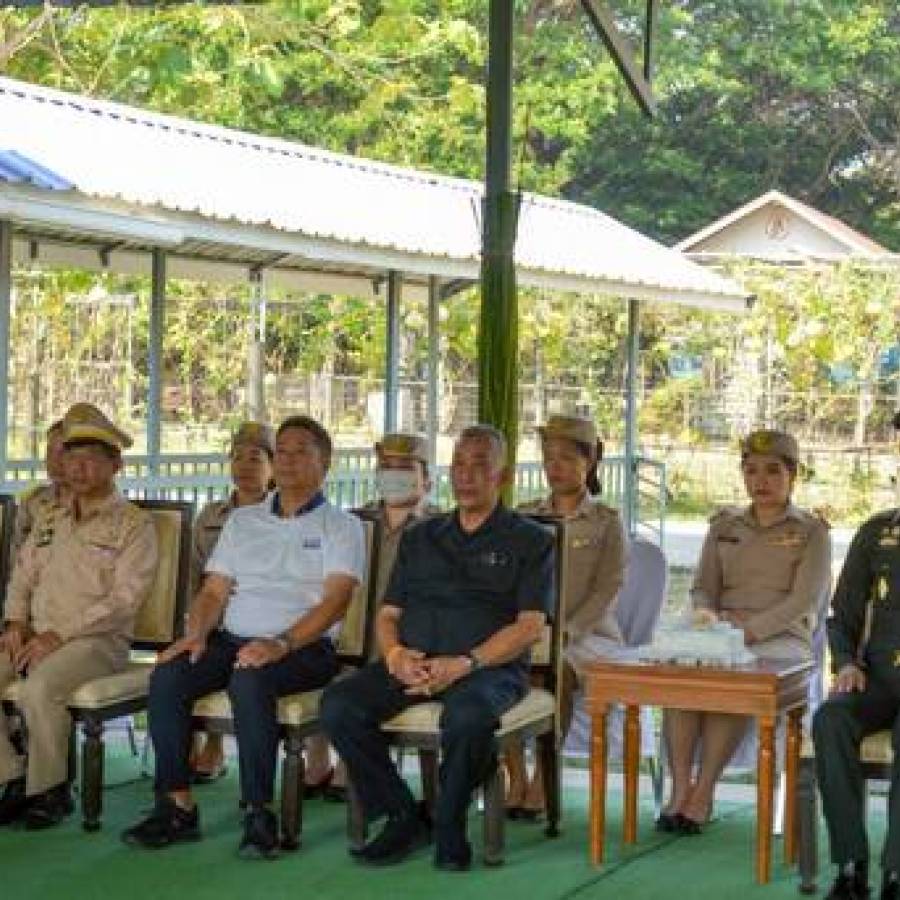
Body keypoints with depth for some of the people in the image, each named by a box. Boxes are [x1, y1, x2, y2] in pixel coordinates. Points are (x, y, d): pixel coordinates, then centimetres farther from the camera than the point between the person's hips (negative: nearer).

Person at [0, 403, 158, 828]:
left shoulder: (133, 524, -1)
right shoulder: (49, 522, 22)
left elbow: (124, 600, -10)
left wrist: (58, 635, -16)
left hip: (97, 639, -6)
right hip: (35, 635, 7)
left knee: (39, 688, -34)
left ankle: (50, 790, -15)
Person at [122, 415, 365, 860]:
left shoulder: (340, 526, 5)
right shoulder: (242, 520, 21)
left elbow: (335, 601, -9)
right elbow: (213, 591, 17)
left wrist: (281, 643, -25)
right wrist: (195, 635, -5)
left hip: (304, 646, -5)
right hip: (233, 639, 5)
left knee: (249, 680, -37)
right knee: (167, 676, -23)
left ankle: (259, 813, -30)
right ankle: (177, 806, -19)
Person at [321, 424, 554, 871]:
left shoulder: (530, 541, 9)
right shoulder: (420, 537, 24)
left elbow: (530, 626, -2)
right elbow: (388, 614, 20)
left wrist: (465, 663, -17)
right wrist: (394, 654, -5)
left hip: (490, 666, -4)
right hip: (412, 664, 4)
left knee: (468, 713, -39)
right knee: (338, 704, -23)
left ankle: (450, 824, -15)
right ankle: (403, 817, -10)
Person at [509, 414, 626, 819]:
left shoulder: (606, 521, 3)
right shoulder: (525, 516, 14)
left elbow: (606, 589, -6)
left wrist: (567, 631, -21)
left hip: (588, 633, -3)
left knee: (557, 672, -37)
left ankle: (543, 782, -26)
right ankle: (516, 779, -23)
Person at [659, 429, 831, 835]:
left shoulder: (811, 531, 7)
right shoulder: (724, 525, 20)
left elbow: (804, 600, -5)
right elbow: (702, 588, 15)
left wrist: (750, 630, -20)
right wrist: (707, 616, -10)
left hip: (782, 638, -3)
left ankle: (703, 794, -30)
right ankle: (680, 789, -32)